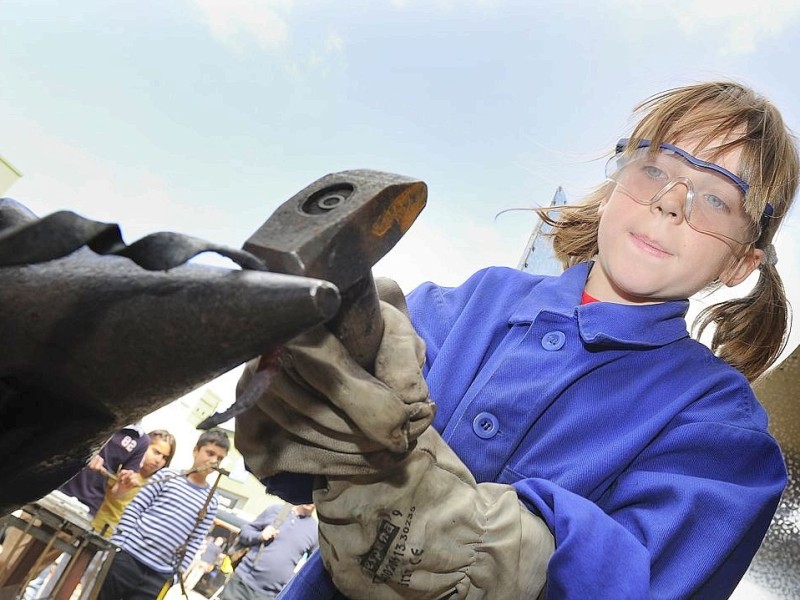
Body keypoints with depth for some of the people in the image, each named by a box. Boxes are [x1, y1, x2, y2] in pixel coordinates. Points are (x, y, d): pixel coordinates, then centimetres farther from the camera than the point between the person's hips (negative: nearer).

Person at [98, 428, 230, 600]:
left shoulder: (211, 502, 5)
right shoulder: (168, 475, 0)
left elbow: (194, 543, 5)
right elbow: (134, 508, -1)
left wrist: (178, 573, -1)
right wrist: (117, 544, -7)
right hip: (128, 556, -1)